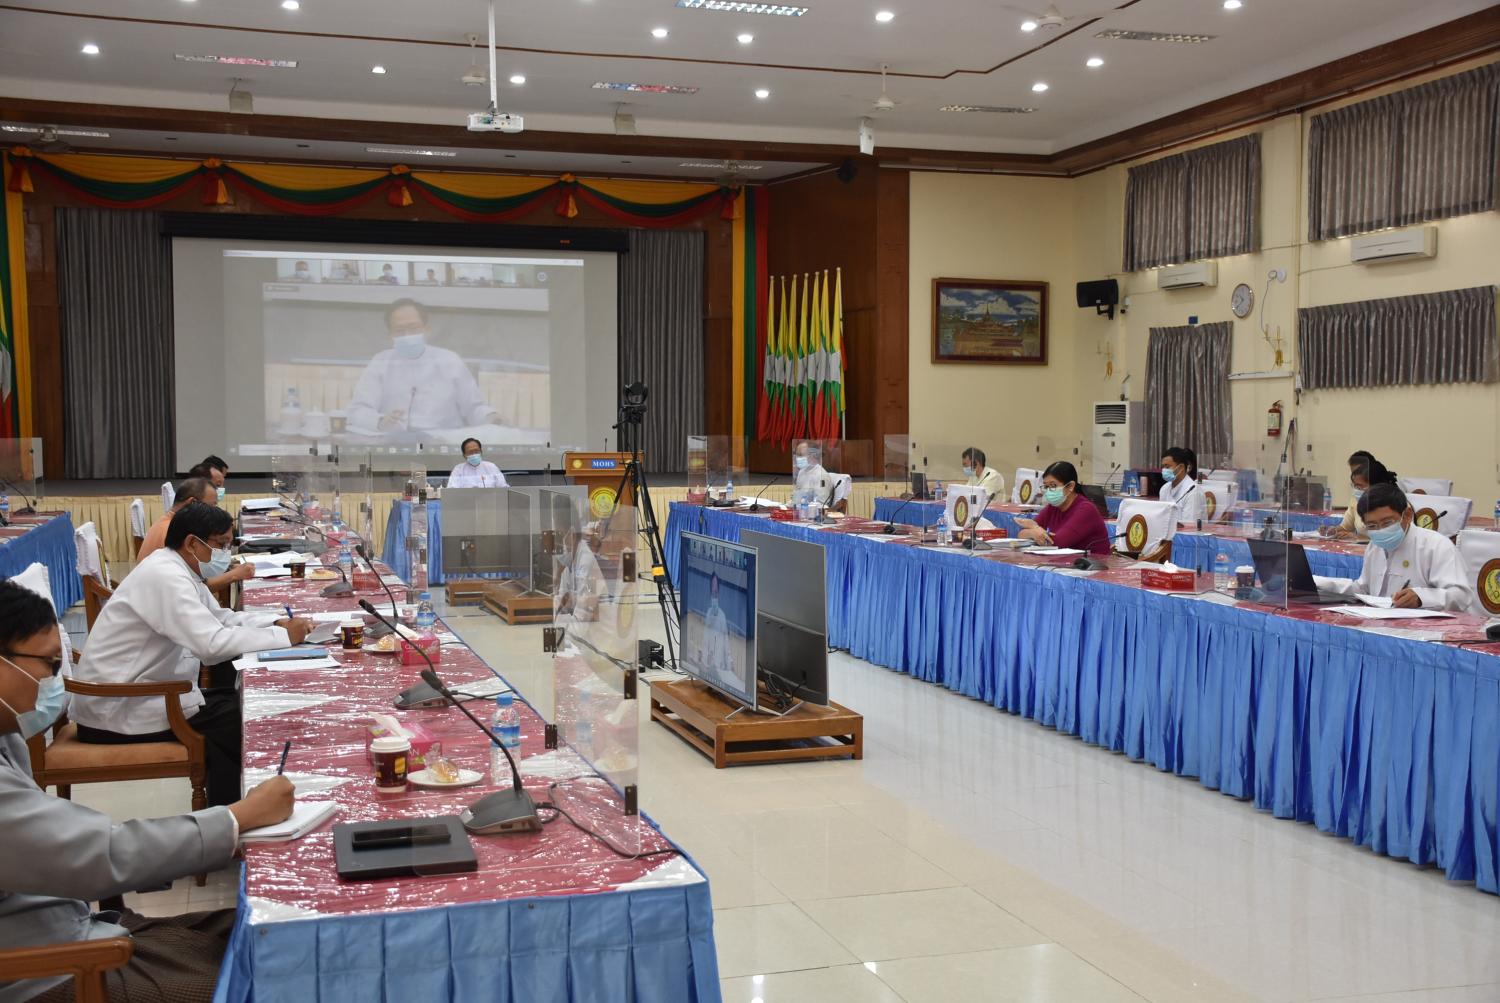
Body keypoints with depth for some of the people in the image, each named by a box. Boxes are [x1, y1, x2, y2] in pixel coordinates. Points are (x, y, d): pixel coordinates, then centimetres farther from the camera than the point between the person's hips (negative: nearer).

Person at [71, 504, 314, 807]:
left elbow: (220, 619, 16)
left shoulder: (180, 570, 8)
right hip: (116, 712, -10)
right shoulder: (165, 577, -23)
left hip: (139, 694, 10)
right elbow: (212, 642, -32)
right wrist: (284, 637, -22)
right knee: (240, 720, -6)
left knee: (237, 700, 9)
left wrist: (277, 622, 0)